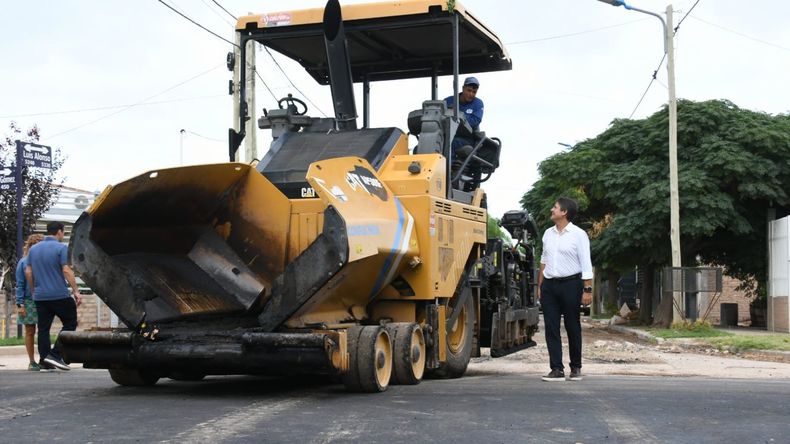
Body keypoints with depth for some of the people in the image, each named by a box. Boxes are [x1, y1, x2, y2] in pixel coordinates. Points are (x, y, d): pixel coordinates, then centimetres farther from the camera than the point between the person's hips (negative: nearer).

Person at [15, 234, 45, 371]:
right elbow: (20, 285, -1)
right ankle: (32, 362, 12)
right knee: (30, 332, 5)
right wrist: (20, 304, -9)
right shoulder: (23, 262, -1)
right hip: (29, 302, -2)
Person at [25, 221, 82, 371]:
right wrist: (76, 291, -12)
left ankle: (45, 360, 6)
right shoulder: (61, 248, -6)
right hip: (59, 295, -6)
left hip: (40, 296, 6)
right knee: (70, 323, 4)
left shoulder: (34, 249, 12)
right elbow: (66, 271, -14)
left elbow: (28, 272, 13)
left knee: (43, 328, 7)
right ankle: (55, 355, -7)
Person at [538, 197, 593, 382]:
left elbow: (586, 264, -7)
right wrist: (540, 286, 14)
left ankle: (576, 368, 18)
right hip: (549, 285, 5)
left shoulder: (578, 234, -5)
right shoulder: (548, 234, 12)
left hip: (571, 284, -5)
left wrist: (588, 290, -13)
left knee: (573, 328, 5)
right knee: (551, 328, -1)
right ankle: (557, 369, 1)